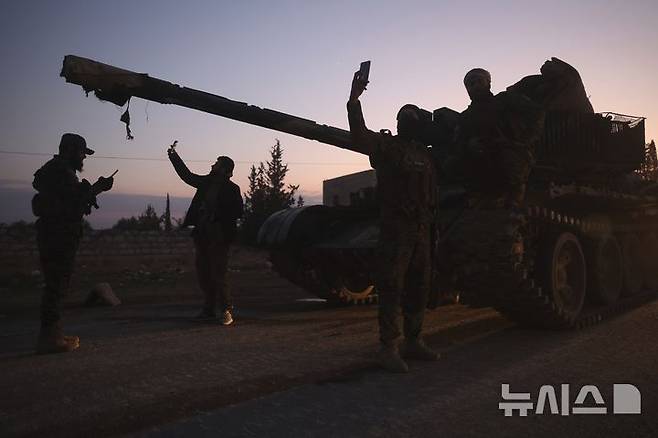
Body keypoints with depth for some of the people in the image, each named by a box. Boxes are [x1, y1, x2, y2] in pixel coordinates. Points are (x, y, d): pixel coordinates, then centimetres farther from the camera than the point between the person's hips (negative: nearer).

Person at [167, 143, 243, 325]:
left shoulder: (231, 189, -6)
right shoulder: (207, 182, 12)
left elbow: (237, 213, -12)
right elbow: (187, 175, 23)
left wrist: (216, 215, -16)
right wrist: (173, 156, 24)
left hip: (219, 238, -7)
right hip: (202, 236, 7)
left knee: (218, 276, -7)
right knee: (203, 275, 10)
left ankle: (227, 311, 4)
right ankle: (209, 310, 21)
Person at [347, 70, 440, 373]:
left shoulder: (424, 154, 19)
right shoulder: (385, 145, 2)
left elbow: (432, 192, 20)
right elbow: (359, 137, -18)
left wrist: (430, 221, 11)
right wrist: (354, 100, -25)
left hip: (421, 230, 7)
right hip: (394, 228, -7)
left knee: (419, 288, 11)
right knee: (391, 288, -6)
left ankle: (412, 342, 23)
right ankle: (389, 348, -2)